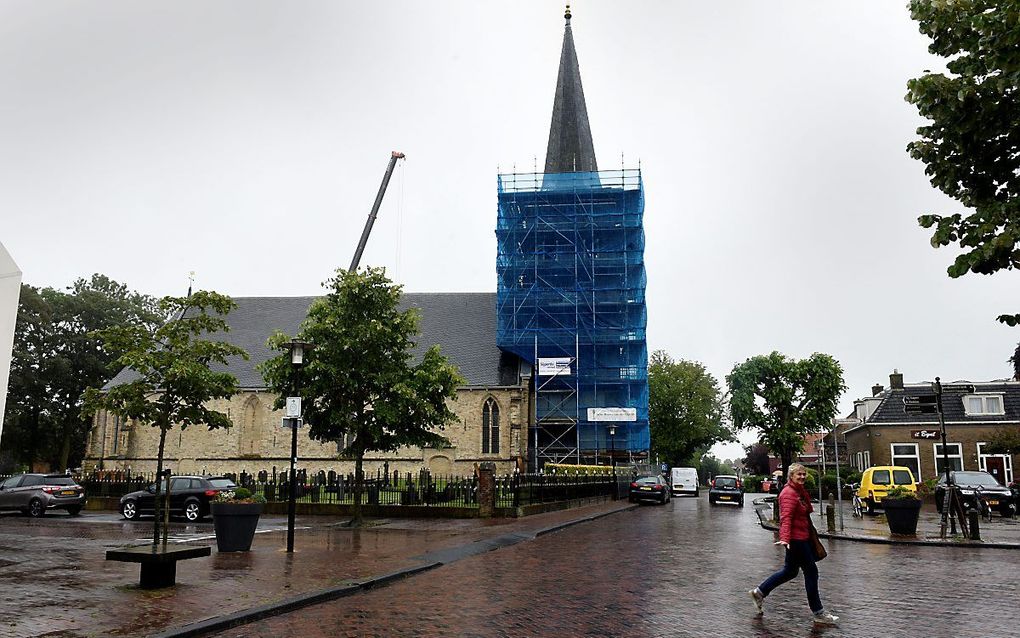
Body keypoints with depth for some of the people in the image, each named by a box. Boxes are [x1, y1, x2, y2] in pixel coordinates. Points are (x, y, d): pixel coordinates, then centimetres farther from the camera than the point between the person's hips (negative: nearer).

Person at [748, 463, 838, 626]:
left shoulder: (801, 491, 14)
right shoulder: (789, 493, -17)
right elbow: (786, 518, -27)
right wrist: (785, 538, -39)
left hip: (802, 537, 10)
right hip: (795, 539, -10)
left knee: (790, 571, 17)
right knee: (811, 571, -3)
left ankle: (759, 592, 24)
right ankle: (818, 614, 7)